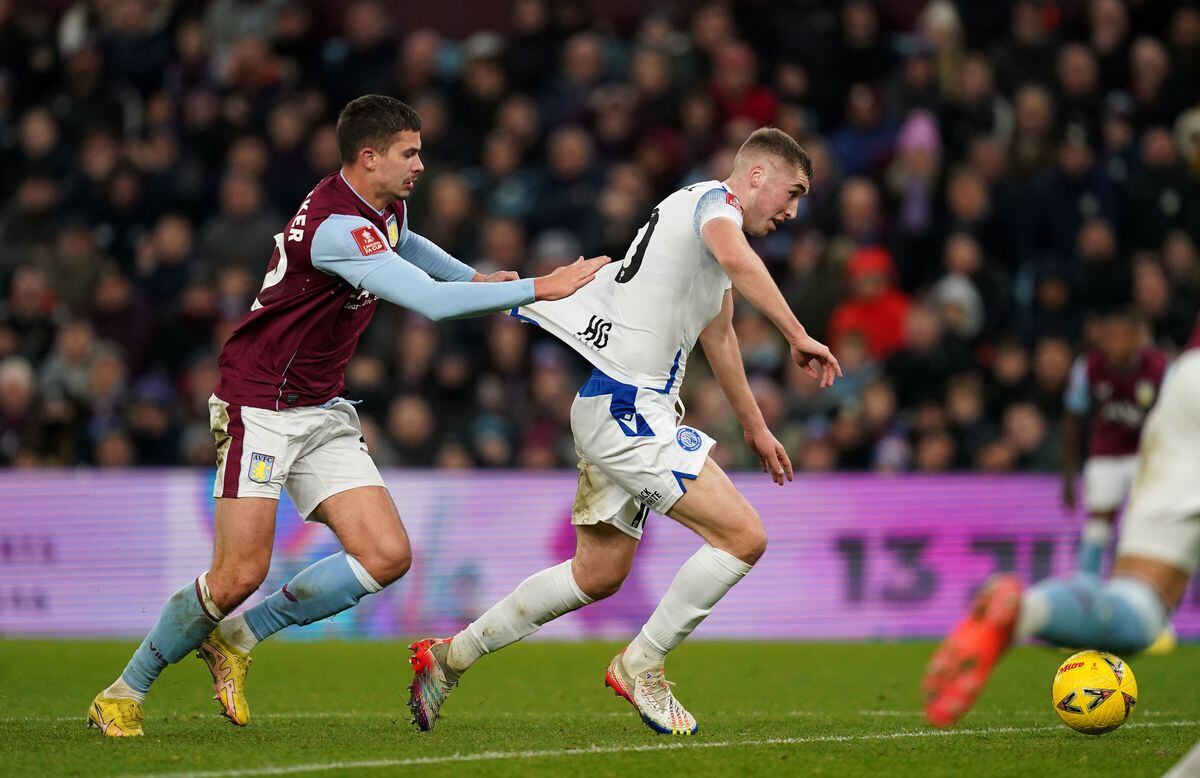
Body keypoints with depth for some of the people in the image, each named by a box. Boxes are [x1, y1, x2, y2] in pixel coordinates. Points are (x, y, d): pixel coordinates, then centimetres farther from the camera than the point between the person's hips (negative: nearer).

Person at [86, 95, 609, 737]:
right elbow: (431, 302, -32)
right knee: (241, 574, -14)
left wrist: (475, 277, 20)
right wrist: (537, 289, -28)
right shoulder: (334, 226, -25)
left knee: (386, 555, -7)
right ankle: (124, 693, 6)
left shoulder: (385, 209, 6)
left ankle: (237, 639, 8)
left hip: (323, 413, 9)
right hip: (259, 409, -9)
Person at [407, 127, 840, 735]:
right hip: (624, 406, -11)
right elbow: (734, 257, -32)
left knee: (599, 573, 19)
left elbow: (718, 336, 37)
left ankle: (450, 656, 27)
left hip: (618, 407, 11)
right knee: (744, 536, -14)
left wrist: (755, 427, 44)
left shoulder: (707, 209, 23)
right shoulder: (715, 199, -7)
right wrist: (797, 336, -31)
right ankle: (641, 666, -2)